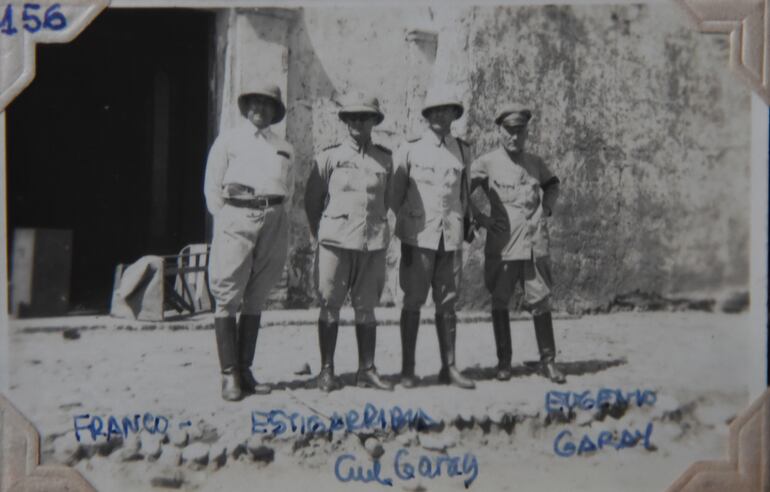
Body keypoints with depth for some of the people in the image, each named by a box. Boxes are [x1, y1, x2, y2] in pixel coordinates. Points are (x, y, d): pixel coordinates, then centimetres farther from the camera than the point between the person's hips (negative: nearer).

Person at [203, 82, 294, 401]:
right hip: (236, 218, -4)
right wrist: (225, 220, -3)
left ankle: (245, 371, 12)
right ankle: (229, 375, -4)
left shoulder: (284, 148, 20)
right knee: (228, 299, -7)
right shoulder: (228, 140, 10)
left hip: (274, 222, 4)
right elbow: (212, 186, 5)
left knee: (255, 300, 6)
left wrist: (273, 213, 7)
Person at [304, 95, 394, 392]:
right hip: (336, 242, -2)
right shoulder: (330, 156, 3)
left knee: (366, 307, 6)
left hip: (373, 244, 2)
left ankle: (367, 370, 11)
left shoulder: (385, 160, 9)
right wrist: (320, 233, 9)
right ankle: (326, 370, 6)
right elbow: (312, 198, 9)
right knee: (329, 305, 0)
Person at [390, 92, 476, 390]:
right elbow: (395, 193, 7)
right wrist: (405, 223, 6)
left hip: (451, 237, 3)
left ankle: (449, 368, 12)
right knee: (412, 303, 0)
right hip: (418, 237, -3)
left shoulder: (464, 151, 11)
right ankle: (407, 369, 6)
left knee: (447, 304, 6)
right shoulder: (409, 150, 2)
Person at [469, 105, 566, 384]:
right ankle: (504, 361, 18)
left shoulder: (535, 163, 11)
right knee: (499, 303, 6)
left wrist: (547, 209, 15)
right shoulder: (486, 164, -3)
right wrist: (479, 219, -6)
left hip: (535, 245, 3)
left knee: (541, 303, 3)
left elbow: (553, 185, 30)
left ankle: (548, 361, 12)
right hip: (501, 245, -2)